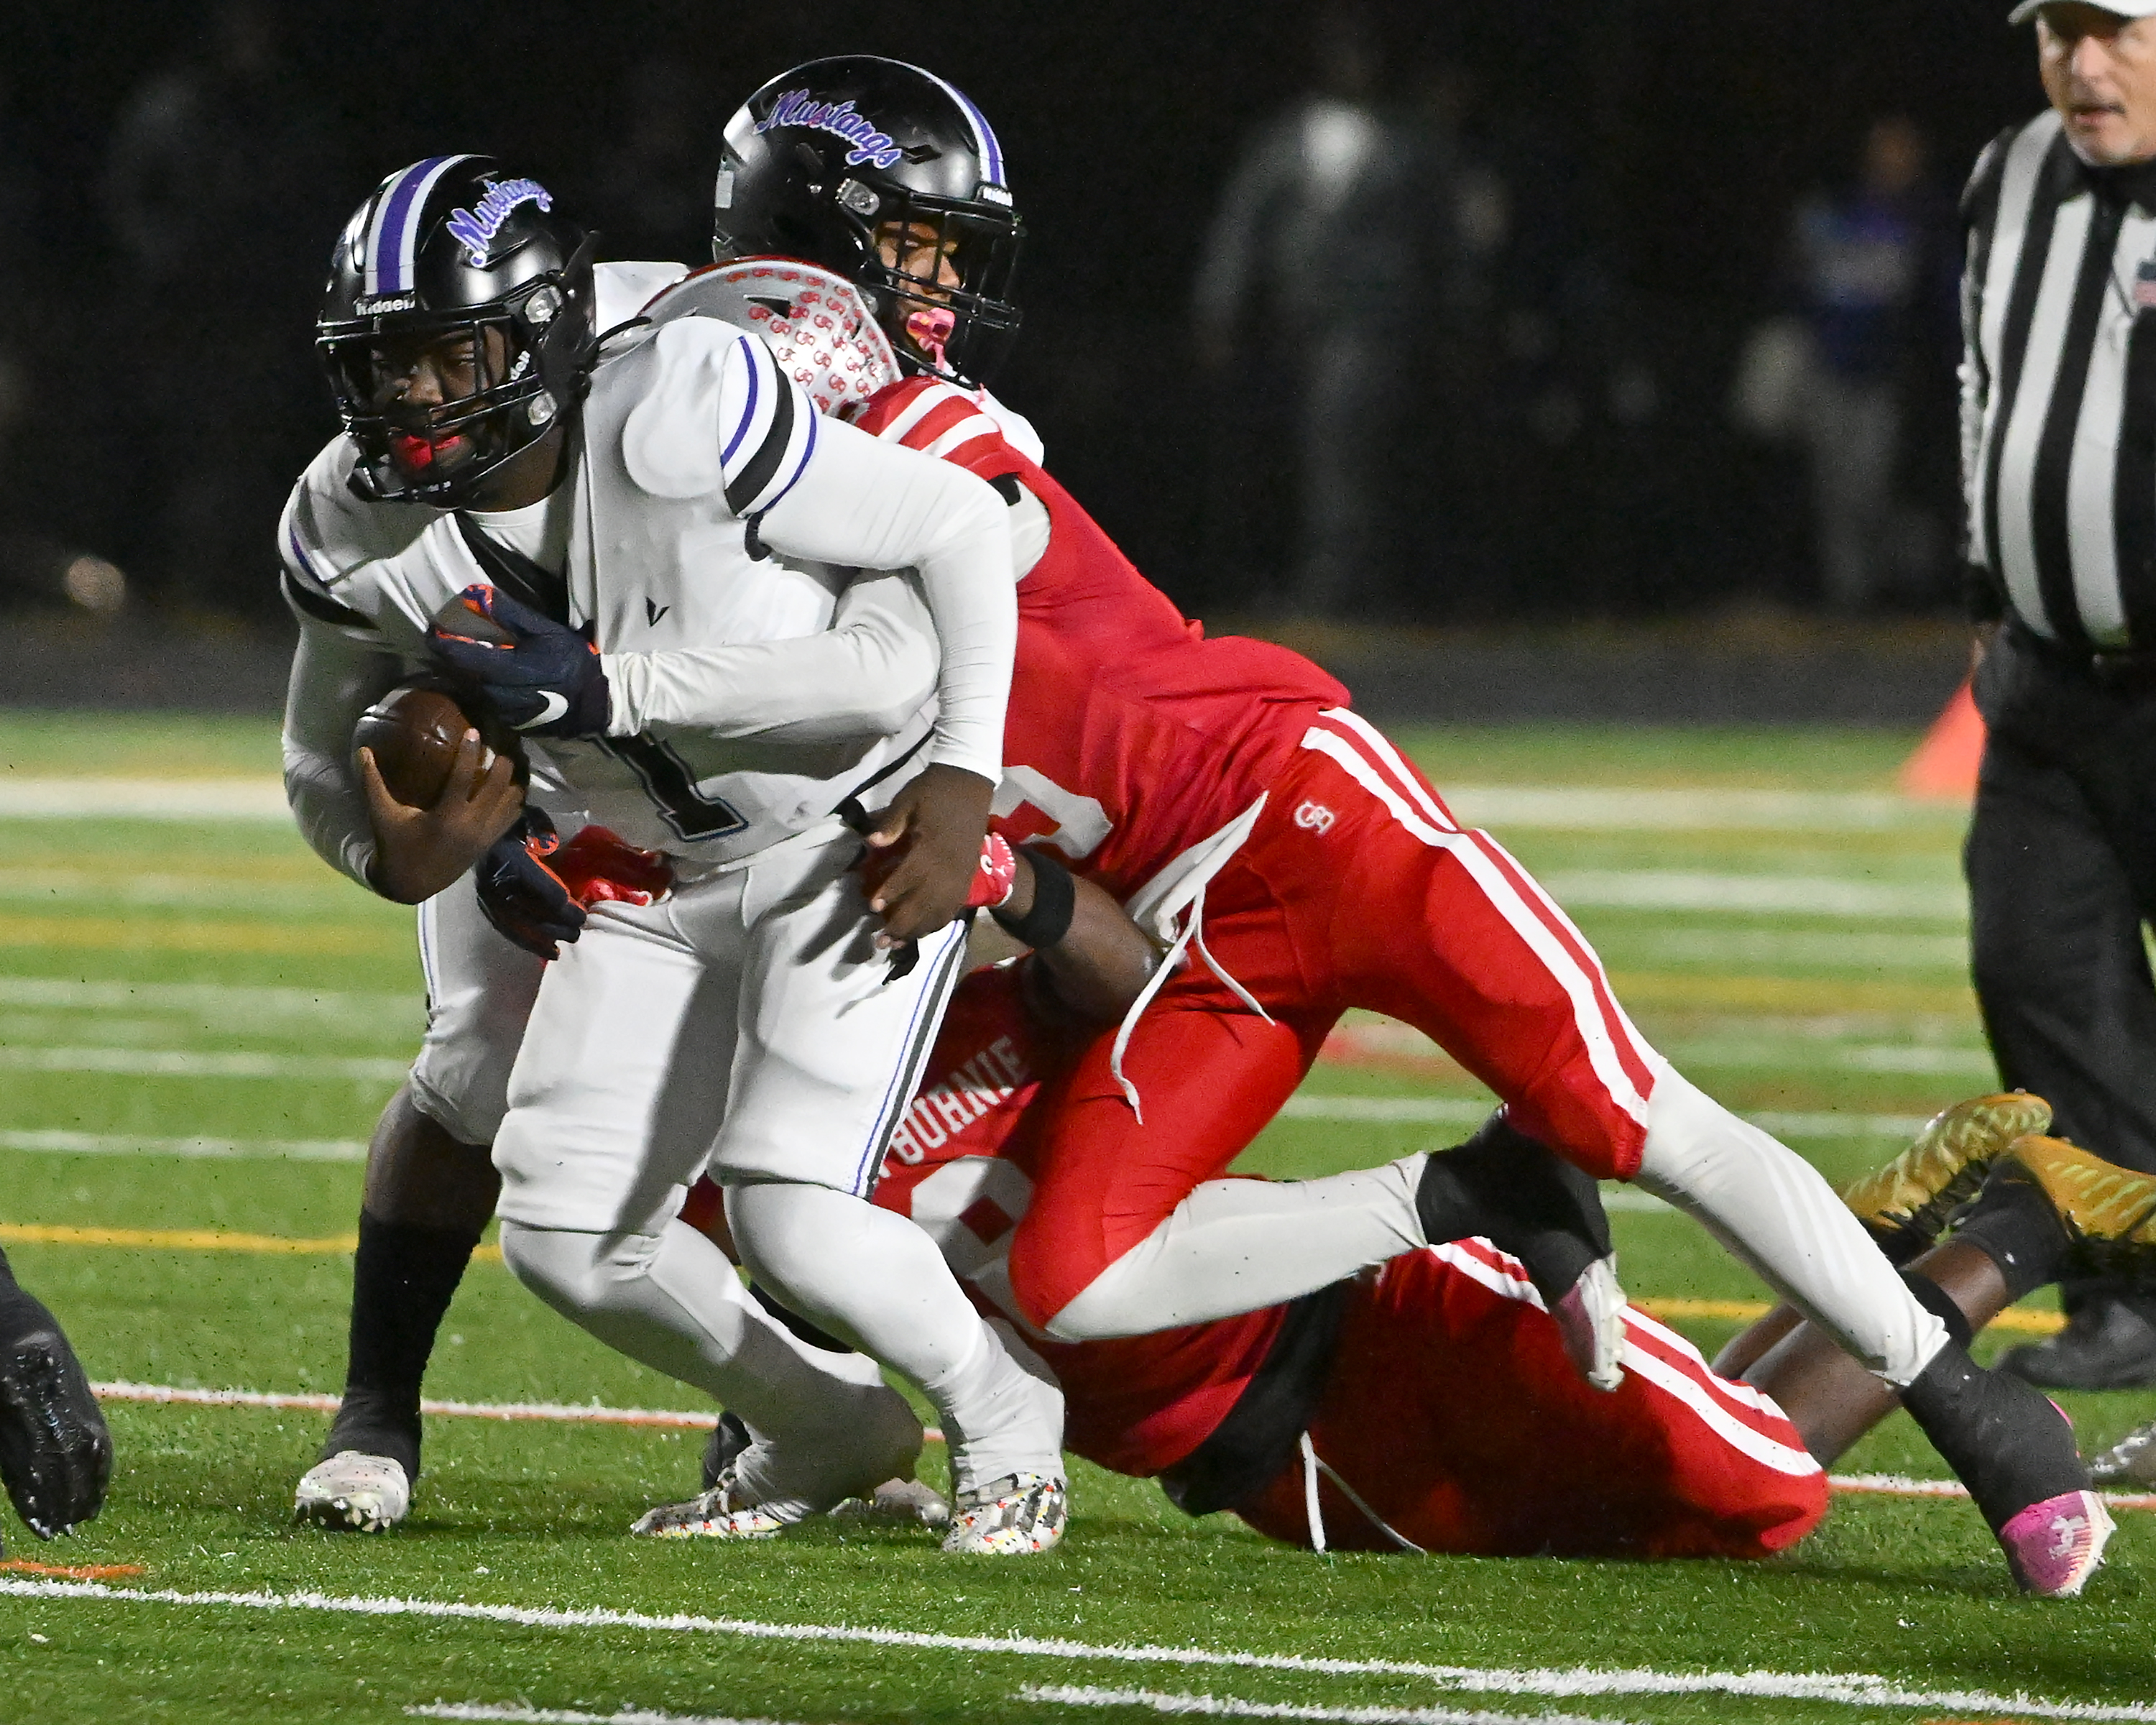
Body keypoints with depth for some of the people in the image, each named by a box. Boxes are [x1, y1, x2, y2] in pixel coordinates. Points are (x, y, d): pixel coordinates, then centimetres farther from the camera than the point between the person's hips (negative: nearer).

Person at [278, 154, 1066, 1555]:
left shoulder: (678, 423, -32)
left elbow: (964, 529, -20)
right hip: (666, 876, 6)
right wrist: (397, 857, -21)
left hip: (865, 833, -6)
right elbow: (334, 763, 2)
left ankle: (1004, 1413, 11)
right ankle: (832, 1431, 27)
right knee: (565, 1238, 1)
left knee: (792, 1214, -20)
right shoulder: (360, 534, -14)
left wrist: (963, 783, -22)